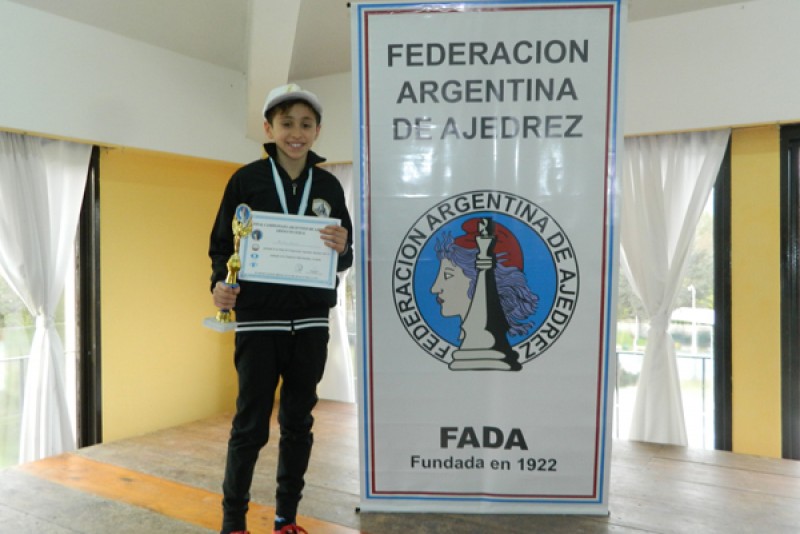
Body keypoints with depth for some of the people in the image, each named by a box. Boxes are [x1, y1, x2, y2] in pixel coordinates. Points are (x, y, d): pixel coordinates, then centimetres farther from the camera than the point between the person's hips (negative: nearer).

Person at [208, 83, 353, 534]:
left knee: (299, 422, 12)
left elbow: (345, 259, 8)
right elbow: (221, 245, 1)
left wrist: (342, 248, -14)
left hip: (311, 321, 3)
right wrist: (220, 284, -17)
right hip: (258, 320, -3)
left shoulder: (329, 186, 6)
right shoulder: (246, 180, -1)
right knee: (250, 425, 3)